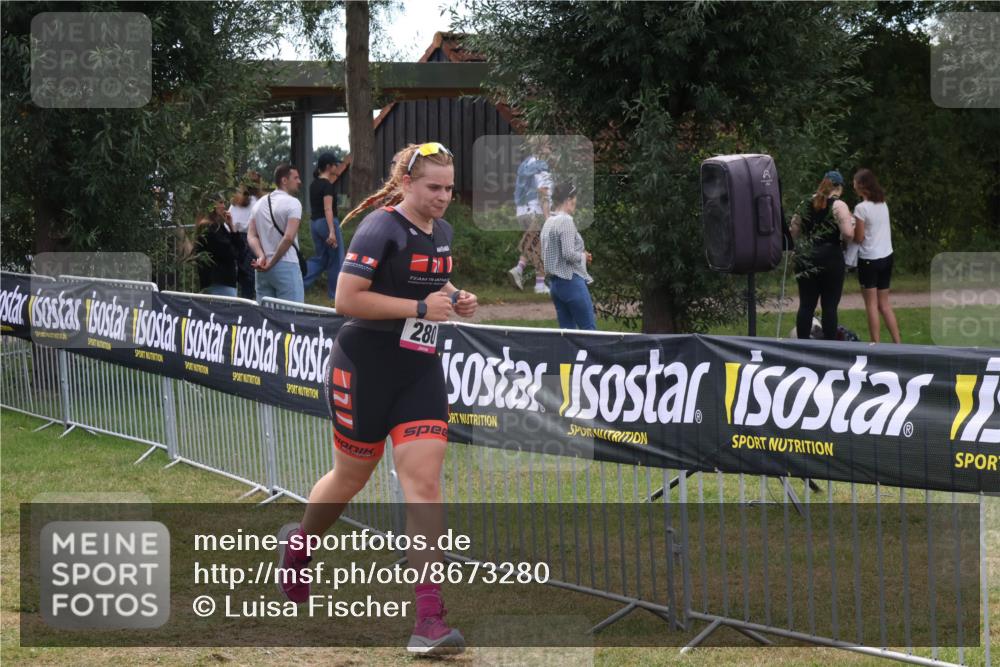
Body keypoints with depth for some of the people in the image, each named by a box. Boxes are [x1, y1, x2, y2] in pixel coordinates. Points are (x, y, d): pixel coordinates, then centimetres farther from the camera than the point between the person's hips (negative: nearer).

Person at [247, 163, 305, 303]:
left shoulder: (260, 203, 14)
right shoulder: (292, 203, -8)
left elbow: (251, 236, 6)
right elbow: (288, 237, -17)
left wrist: (261, 257, -7)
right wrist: (271, 263, -11)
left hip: (262, 270, 7)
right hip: (286, 267, -7)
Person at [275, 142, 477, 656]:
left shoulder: (442, 233, 10)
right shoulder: (381, 229, -14)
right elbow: (347, 298, -20)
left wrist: (455, 302, 6)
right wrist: (420, 308, -21)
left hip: (420, 372, 6)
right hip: (365, 368, -6)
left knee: (424, 483, -8)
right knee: (352, 477, 12)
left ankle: (429, 619, -13)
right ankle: (298, 542, 45)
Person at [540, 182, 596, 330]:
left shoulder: (548, 223, 13)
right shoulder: (566, 221, -13)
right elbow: (569, 254, -20)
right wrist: (584, 256, 0)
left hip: (554, 282, 9)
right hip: (571, 279, -9)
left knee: (566, 329, 9)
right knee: (589, 328, -5)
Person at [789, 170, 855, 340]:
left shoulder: (806, 204, 10)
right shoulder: (838, 206, -6)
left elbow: (795, 234, 15)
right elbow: (848, 233, -14)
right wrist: (851, 223, 6)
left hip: (805, 260, 5)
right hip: (830, 259, -4)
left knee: (806, 305, 6)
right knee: (830, 306, 0)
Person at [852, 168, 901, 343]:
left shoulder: (861, 208, -15)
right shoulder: (883, 204, 6)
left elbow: (859, 238, -14)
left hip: (869, 259, -7)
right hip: (887, 257, 7)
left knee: (871, 304, 1)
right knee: (884, 304, 14)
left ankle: (875, 344, 0)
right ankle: (897, 343, 11)